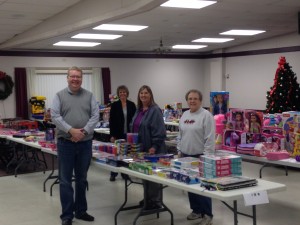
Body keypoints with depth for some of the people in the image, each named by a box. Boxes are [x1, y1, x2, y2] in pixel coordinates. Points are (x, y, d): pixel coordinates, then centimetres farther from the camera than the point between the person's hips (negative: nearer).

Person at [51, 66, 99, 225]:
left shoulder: (89, 96, 6)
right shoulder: (59, 96, 2)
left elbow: (95, 116, -2)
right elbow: (55, 116, -8)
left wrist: (84, 131, -15)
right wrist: (71, 130, -20)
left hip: (85, 143, 2)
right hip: (65, 143, -2)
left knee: (82, 179, 13)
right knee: (65, 180, 2)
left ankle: (81, 211, 25)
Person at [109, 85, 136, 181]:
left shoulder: (132, 105, 3)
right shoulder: (114, 105, -2)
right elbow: (111, 121, -3)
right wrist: (112, 135, -8)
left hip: (129, 134, 2)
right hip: (118, 134, -2)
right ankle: (113, 174, 15)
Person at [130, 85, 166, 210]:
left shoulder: (155, 110, -13)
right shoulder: (138, 110, 12)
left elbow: (159, 131, -19)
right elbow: (134, 128, 20)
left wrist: (155, 146, -23)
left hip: (151, 150, -8)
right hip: (140, 148, 8)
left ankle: (155, 201, 11)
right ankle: (147, 198, 30)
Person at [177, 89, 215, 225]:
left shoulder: (206, 115, -10)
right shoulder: (184, 115, 12)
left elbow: (209, 138, -14)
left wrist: (206, 156, -17)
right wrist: (179, 151, 14)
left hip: (200, 156, -7)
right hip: (186, 155, 7)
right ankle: (196, 210, 26)